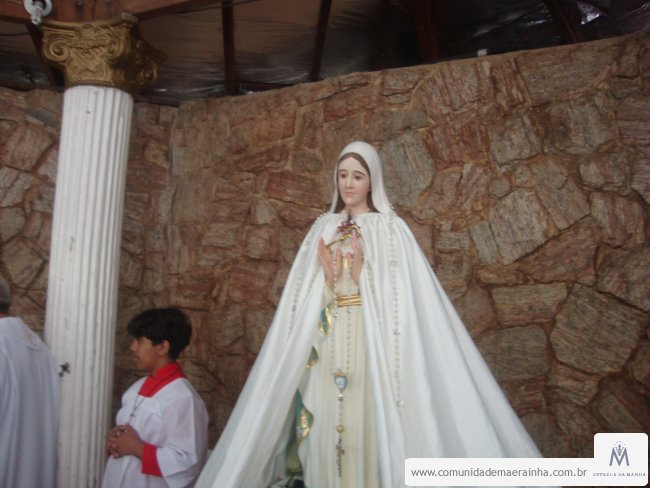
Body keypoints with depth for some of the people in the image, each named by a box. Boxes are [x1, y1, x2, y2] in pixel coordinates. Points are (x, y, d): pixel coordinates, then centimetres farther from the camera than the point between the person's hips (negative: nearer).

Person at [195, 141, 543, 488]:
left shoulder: (391, 228, -1)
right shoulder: (322, 228, 10)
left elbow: (399, 295, -9)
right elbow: (304, 296, 6)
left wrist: (362, 275, -20)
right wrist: (328, 277, -13)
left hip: (371, 343, -3)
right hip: (328, 345, 4)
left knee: (368, 428, 0)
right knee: (328, 425, 8)